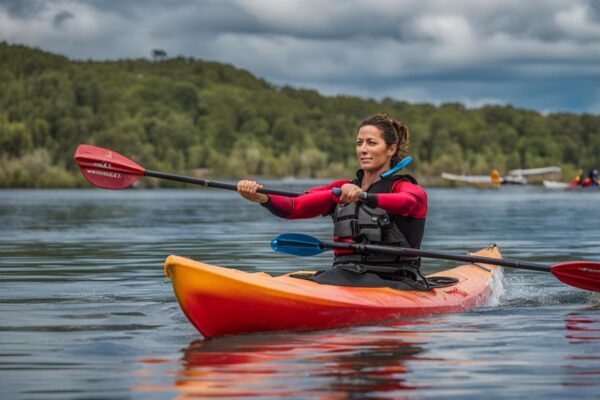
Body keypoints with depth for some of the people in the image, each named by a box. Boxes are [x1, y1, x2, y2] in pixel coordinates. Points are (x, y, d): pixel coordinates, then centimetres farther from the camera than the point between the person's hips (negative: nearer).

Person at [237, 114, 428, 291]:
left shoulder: (409, 189, 3)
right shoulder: (341, 189, 18)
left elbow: (407, 203, -23)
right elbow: (294, 207, 3)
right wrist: (261, 197, -19)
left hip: (392, 282, -4)